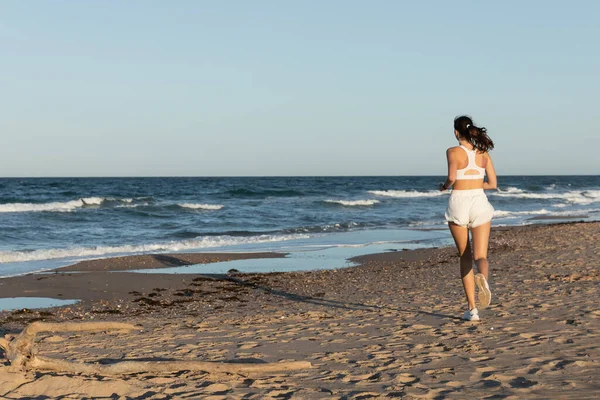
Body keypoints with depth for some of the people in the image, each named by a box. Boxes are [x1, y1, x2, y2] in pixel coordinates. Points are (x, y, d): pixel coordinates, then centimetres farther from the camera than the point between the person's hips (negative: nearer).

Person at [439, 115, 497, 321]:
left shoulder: (453, 151, -6)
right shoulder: (483, 153, 7)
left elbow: (452, 177, -22)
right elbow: (493, 183, 8)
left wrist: (445, 186, 0)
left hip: (458, 204, -2)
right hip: (479, 203, 2)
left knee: (465, 258, 11)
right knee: (480, 256, -2)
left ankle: (472, 309, 11)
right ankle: (482, 277, -40)